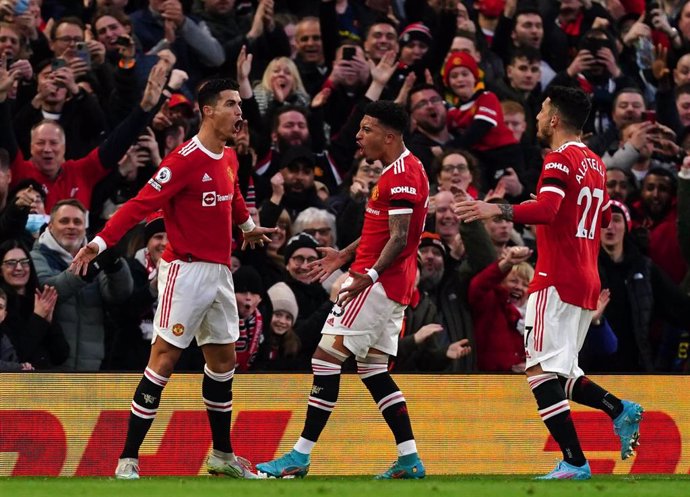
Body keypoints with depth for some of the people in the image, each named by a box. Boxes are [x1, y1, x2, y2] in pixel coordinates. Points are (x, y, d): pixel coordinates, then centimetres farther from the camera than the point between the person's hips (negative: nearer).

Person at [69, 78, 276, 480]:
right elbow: (141, 204, -21)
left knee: (223, 359, 13)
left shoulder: (229, 158, 9)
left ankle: (223, 456, 26)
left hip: (220, 272, 8)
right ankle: (128, 462, -9)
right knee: (164, 358, -10)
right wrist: (101, 242, -31)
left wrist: (248, 226, 50)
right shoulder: (186, 159, -16)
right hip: (186, 270, -8)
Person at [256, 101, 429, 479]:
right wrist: (344, 256, 26)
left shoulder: (401, 175, -15)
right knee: (373, 370, 13)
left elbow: (398, 238, -23)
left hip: (377, 283, -11)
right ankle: (409, 459, 8)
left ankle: (301, 456, -8)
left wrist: (371, 273, -31)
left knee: (326, 359, -9)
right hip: (394, 288, 11)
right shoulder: (403, 170, 17)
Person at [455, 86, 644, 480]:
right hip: (588, 283, 9)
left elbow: (546, 210, -26)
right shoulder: (596, 164, 17)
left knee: (541, 370, -11)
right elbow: (605, 219, 26)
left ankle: (575, 462, -18)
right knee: (560, 373, 17)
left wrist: (499, 210, -34)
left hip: (557, 280, -9)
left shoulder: (560, 159, -10)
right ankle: (621, 410, 0)